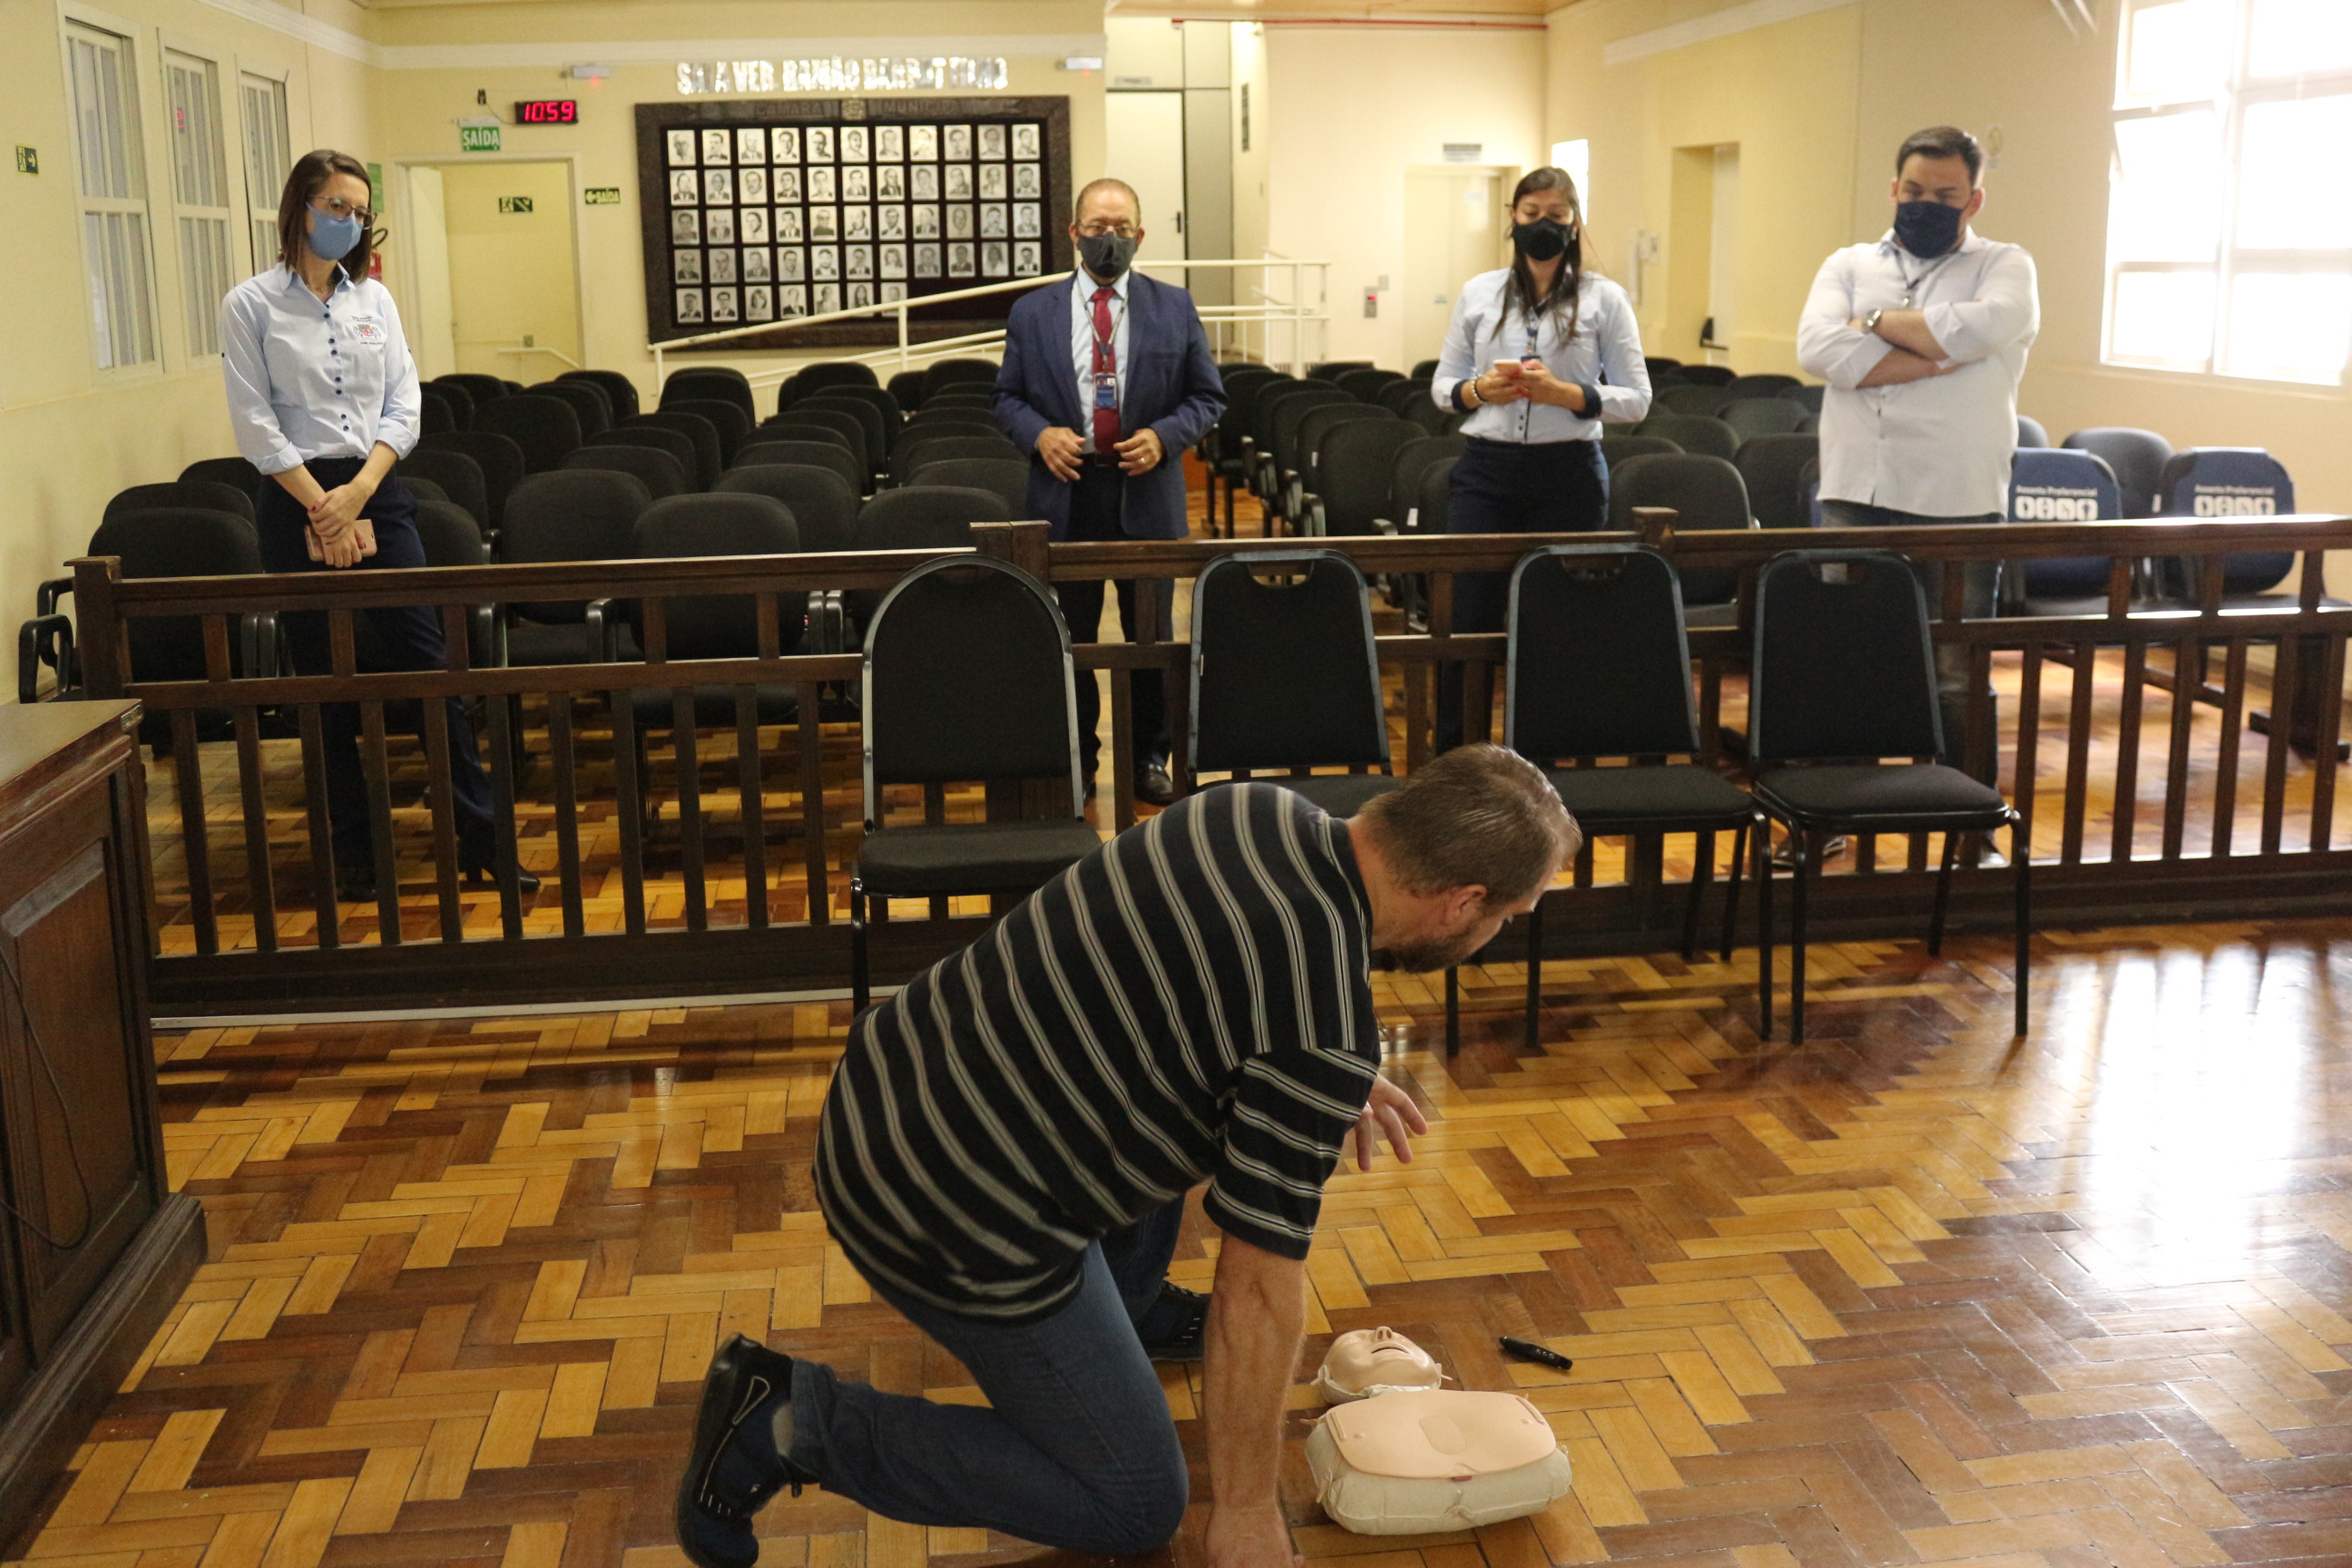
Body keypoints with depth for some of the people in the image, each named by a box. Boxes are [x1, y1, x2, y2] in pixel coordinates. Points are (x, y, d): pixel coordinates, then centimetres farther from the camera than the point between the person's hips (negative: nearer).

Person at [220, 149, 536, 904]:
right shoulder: (252, 305, -1)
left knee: (428, 663, -2)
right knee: (326, 687, 4)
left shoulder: (375, 298, 9)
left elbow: (404, 408, 4)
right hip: (296, 500, -2)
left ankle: (481, 839, 2)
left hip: (377, 492, 3)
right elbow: (256, 423, -5)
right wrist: (323, 508, -12)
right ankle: (353, 850, 14)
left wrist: (359, 491, -9)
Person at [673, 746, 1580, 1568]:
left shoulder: (1260, 810, 0)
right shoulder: (1324, 1041, -23)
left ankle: (1126, 1308, 39)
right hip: (950, 1222, -9)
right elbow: (1257, 1290, -17)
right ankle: (797, 1423, 2)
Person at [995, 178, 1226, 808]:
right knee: (1068, 637, 7)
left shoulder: (1175, 308, 4)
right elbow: (1008, 397, 9)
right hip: (1065, 493, 0)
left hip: (1146, 495, 0)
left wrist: (1163, 436, -11)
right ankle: (1075, 760, 19)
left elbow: (1208, 397, 6)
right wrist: (1039, 433, -11)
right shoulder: (1032, 313, 5)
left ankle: (1150, 758, 20)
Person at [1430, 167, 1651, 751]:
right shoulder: (1477, 294, 9)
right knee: (1467, 617, -3)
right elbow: (1442, 385, 13)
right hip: (1487, 468, 1)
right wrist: (1480, 390, -9)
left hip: (1569, 471, -1)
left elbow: (1636, 399, 1)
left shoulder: (1604, 299, 3)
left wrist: (1565, 393, -15)